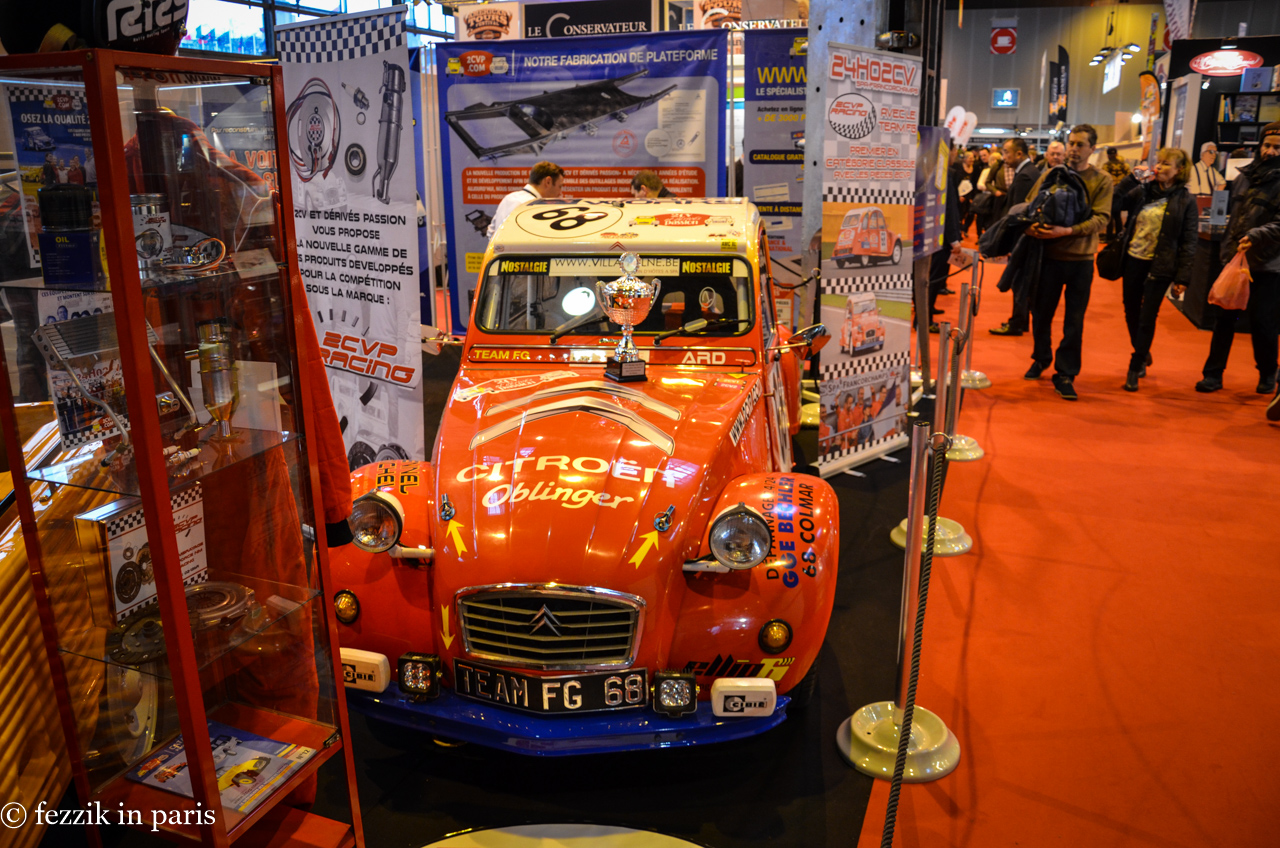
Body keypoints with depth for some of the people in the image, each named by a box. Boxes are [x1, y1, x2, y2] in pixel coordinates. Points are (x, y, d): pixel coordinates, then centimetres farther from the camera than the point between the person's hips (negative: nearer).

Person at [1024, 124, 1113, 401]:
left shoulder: (1102, 181, 0)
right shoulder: (1050, 175, 6)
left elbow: (1100, 219, -10)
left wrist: (1067, 231, -26)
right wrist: (1031, 226, -18)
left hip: (1081, 259, -2)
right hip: (1049, 256, 2)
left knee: (1074, 321, 1)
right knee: (1041, 313, 11)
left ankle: (1065, 374, 10)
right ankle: (1042, 359, 33)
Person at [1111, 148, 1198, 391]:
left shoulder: (1185, 201, -4)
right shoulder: (1142, 191, 5)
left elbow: (1188, 242, -4)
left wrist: (1183, 277, -9)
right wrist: (1132, 179, -10)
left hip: (1160, 266, -4)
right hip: (1133, 261, 4)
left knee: (1147, 318, -2)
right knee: (1131, 312, 13)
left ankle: (1135, 368, 6)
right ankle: (1143, 354, 35)